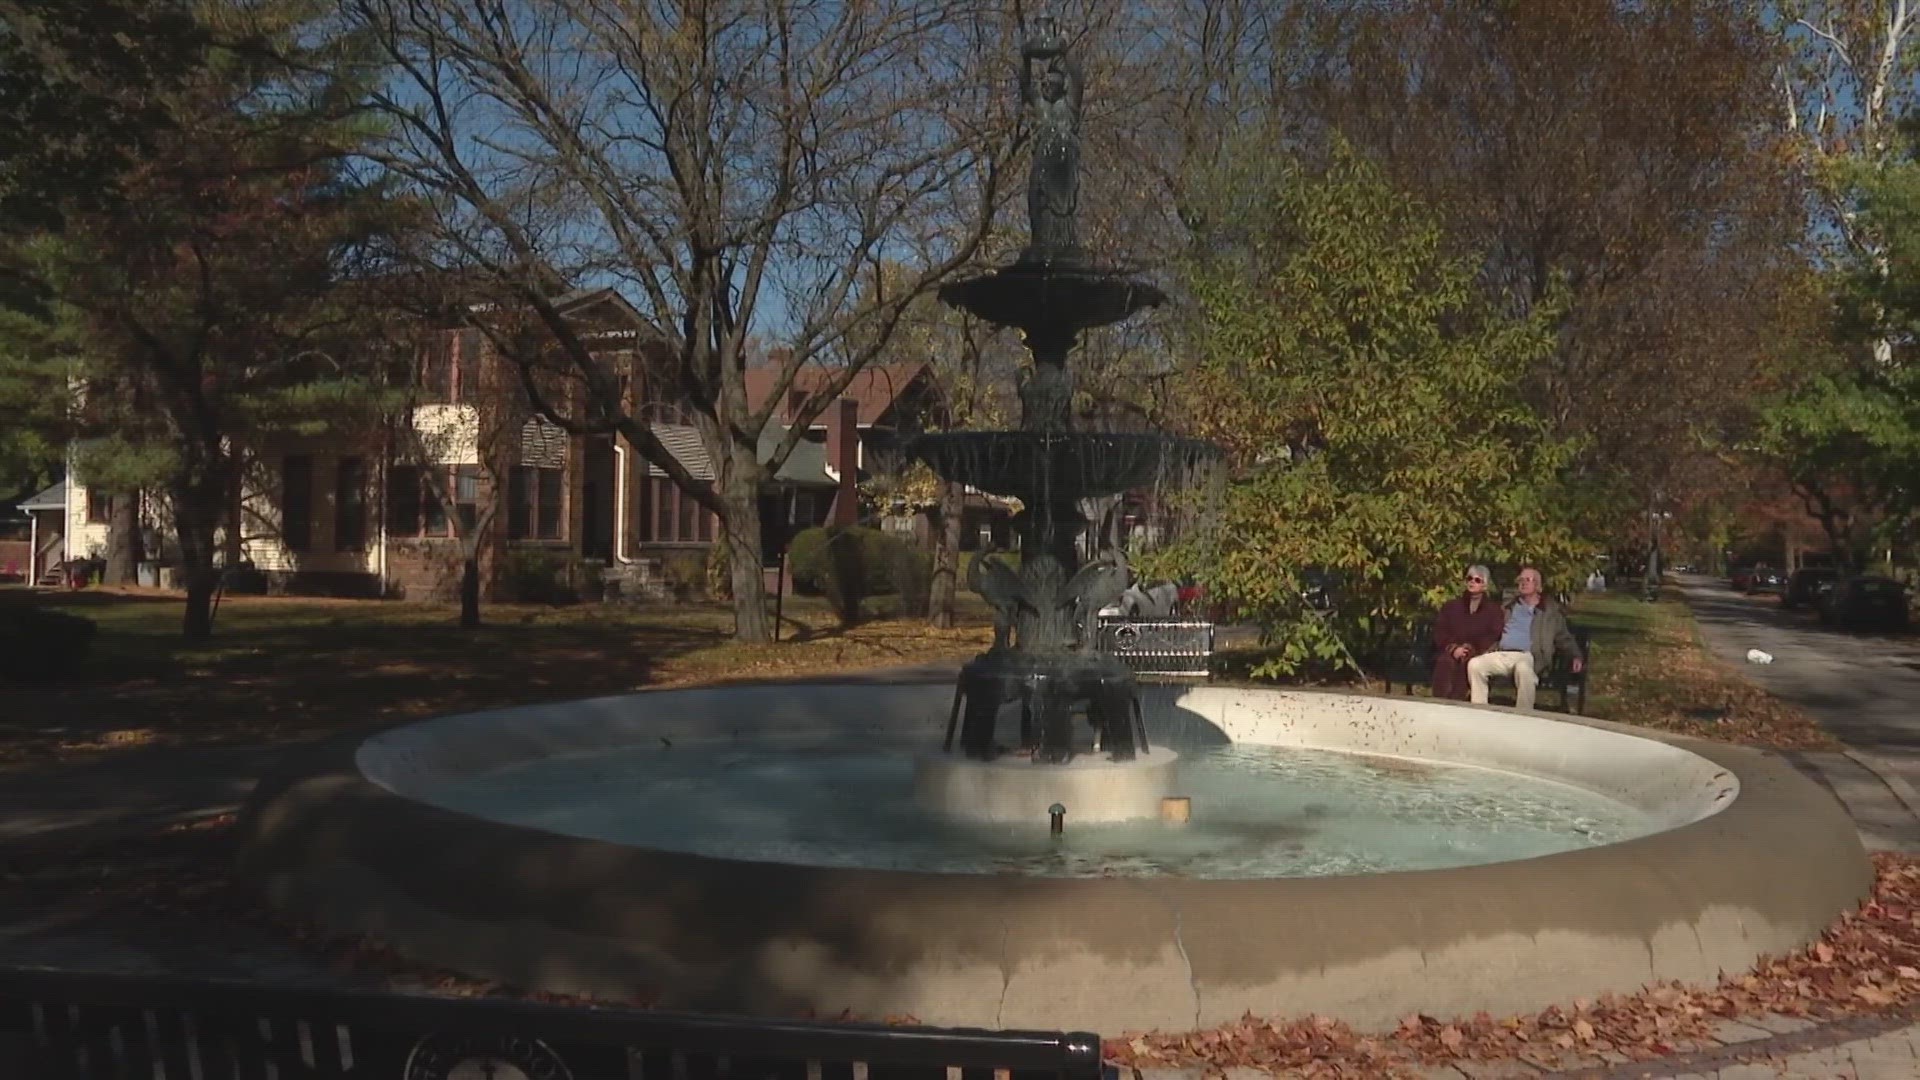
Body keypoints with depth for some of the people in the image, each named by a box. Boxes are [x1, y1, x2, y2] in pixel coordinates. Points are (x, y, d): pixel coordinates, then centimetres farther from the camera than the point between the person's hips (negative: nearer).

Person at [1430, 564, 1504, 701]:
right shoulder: (1451, 606, 22)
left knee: (1466, 663, -37)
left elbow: (1493, 638, 2)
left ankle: (1456, 702, -45)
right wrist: (1453, 648, -10)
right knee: (1444, 662, -35)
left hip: (1478, 656, -1)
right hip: (1450, 652, 1)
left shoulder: (1494, 610, 17)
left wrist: (1471, 650, -15)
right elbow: (1439, 632, 10)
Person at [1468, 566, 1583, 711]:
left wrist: (1576, 656, 2)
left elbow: (1564, 638, 17)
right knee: (1474, 664, -27)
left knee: (1523, 668, -41)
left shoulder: (1551, 610, 17)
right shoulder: (1509, 607, 26)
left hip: (1526, 656, -3)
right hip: (1500, 654, 4)